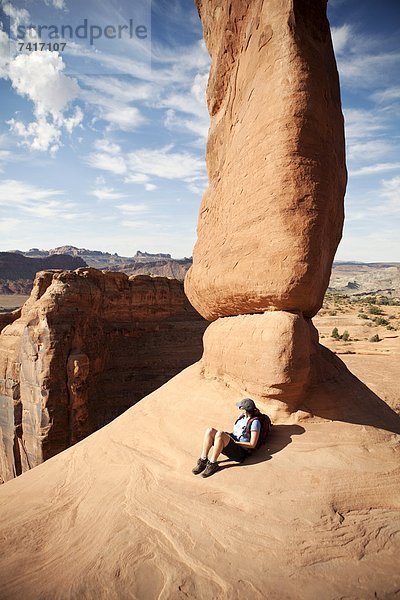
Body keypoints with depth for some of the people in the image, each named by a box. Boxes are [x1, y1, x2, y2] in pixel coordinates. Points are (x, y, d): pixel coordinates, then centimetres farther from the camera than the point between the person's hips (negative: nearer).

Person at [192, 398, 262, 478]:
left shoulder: (255, 422, -8)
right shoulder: (242, 417, 16)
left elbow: (252, 445, -12)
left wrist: (235, 442, -14)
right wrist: (227, 436, 4)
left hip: (240, 451, -8)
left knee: (220, 434, -35)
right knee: (210, 430, -18)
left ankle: (213, 464, -22)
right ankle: (203, 461, -14)